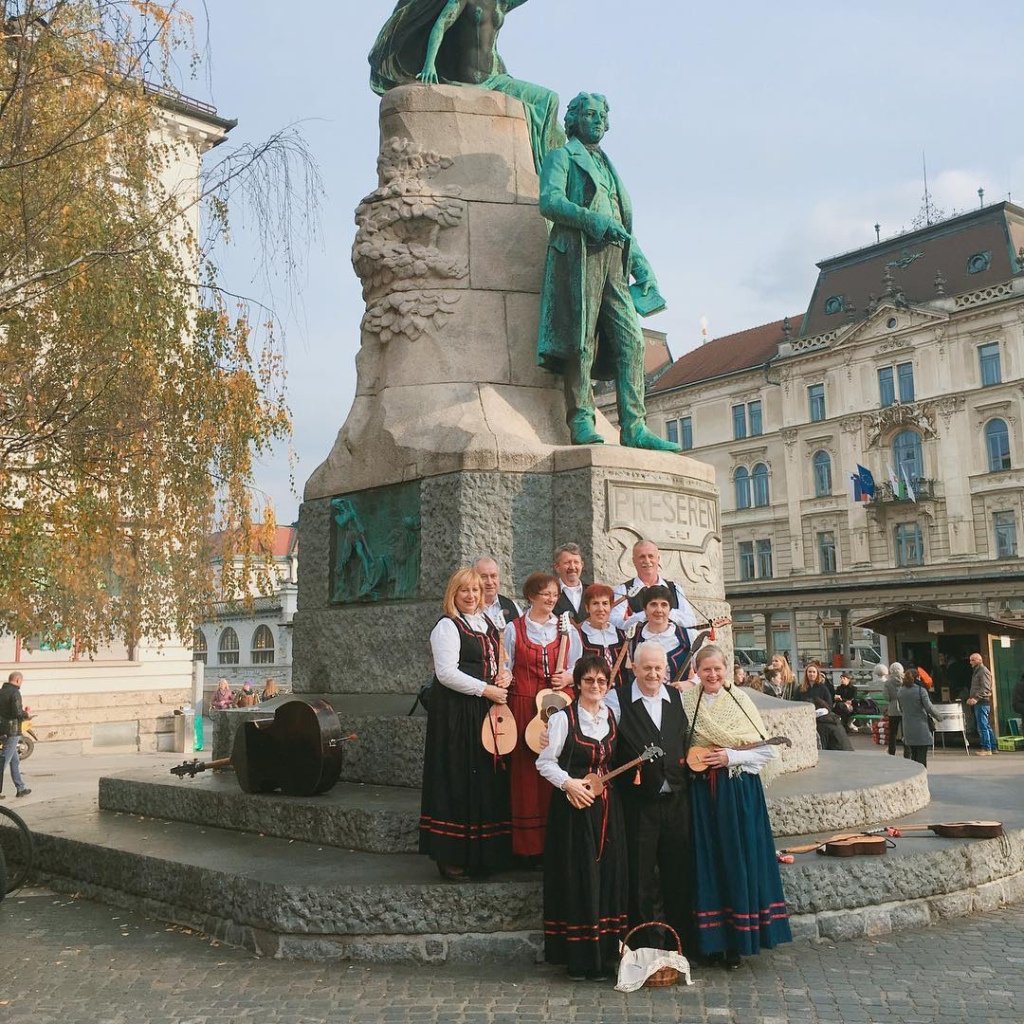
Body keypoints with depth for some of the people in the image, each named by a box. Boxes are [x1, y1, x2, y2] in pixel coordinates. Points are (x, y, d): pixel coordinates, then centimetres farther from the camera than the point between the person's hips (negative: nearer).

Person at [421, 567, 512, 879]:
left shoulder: (487, 623, 16)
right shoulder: (447, 626, -7)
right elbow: (447, 673, -16)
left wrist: (504, 674, 4)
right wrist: (486, 689, -15)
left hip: (487, 712, 8)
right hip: (456, 711, -7)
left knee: (488, 779, 8)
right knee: (458, 779, -5)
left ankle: (483, 853, 19)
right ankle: (451, 857, 4)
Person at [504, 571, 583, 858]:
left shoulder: (567, 629, 11)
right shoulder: (514, 629, 5)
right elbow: (505, 669, 6)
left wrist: (568, 677, -6)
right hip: (525, 706, -2)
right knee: (526, 770, -1)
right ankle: (529, 844, 7)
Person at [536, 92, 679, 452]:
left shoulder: (608, 168, 33)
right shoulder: (562, 157, 13)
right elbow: (550, 201, -6)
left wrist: (642, 266, 17)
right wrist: (592, 220, -19)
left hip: (613, 259, 6)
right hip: (578, 252, -6)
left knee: (630, 340, -6)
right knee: (581, 339, -13)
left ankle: (634, 427, -10)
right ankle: (582, 422, -14)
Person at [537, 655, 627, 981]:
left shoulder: (613, 718, 9)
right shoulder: (563, 718, -7)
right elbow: (545, 761, -6)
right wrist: (568, 782, -19)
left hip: (608, 807, 5)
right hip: (574, 807, -5)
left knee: (609, 877, 7)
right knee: (578, 879, -2)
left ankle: (605, 956, 18)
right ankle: (578, 959, 10)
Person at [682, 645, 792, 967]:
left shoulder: (741, 702, -2)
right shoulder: (686, 702, 2)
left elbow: (767, 750, -1)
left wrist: (732, 756, -12)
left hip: (739, 792, -1)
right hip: (702, 793, 1)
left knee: (739, 861, 1)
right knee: (707, 862, 4)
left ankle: (739, 940, 12)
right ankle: (713, 939, 14)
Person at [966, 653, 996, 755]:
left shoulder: (983, 671, -10)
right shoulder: (976, 671, 20)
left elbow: (985, 689, -19)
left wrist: (976, 699, -24)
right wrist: (971, 698, 14)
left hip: (982, 702, -10)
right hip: (979, 703, 10)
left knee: (983, 726, -9)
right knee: (986, 726, 13)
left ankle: (987, 749, -8)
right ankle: (992, 747, 18)